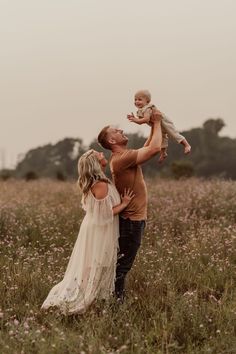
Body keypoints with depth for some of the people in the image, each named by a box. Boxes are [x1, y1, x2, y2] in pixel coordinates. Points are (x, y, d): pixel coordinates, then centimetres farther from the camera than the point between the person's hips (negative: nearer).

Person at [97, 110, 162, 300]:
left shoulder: (123, 156, 9)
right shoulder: (122, 158, -23)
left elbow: (148, 148, 21)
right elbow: (154, 148, -27)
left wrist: (154, 126, 10)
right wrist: (157, 122, -14)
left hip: (132, 220, 10)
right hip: (131, 221, -10)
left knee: (122, 264, 17)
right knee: (122, 265, -3)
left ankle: (117, 298, 25)